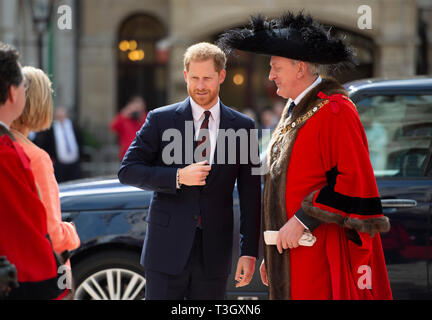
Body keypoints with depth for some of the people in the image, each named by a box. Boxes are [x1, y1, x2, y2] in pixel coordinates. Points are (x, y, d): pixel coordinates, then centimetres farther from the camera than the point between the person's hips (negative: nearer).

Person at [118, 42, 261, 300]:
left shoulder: (242, 127, 5)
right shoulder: (161, 120, 1)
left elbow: (250, 195, 6)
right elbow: (128, 170, -2)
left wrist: (249, 251, 0)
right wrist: (178, 177, -16)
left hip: (214, 253, 2)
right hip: (168, 248, -1)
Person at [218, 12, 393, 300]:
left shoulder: (334, 111, -11)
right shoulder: (293, 111, 17)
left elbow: (354, 181, -19)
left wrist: (302, 221, -18)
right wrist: (271, 255, 20)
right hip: (292, 251, 9)